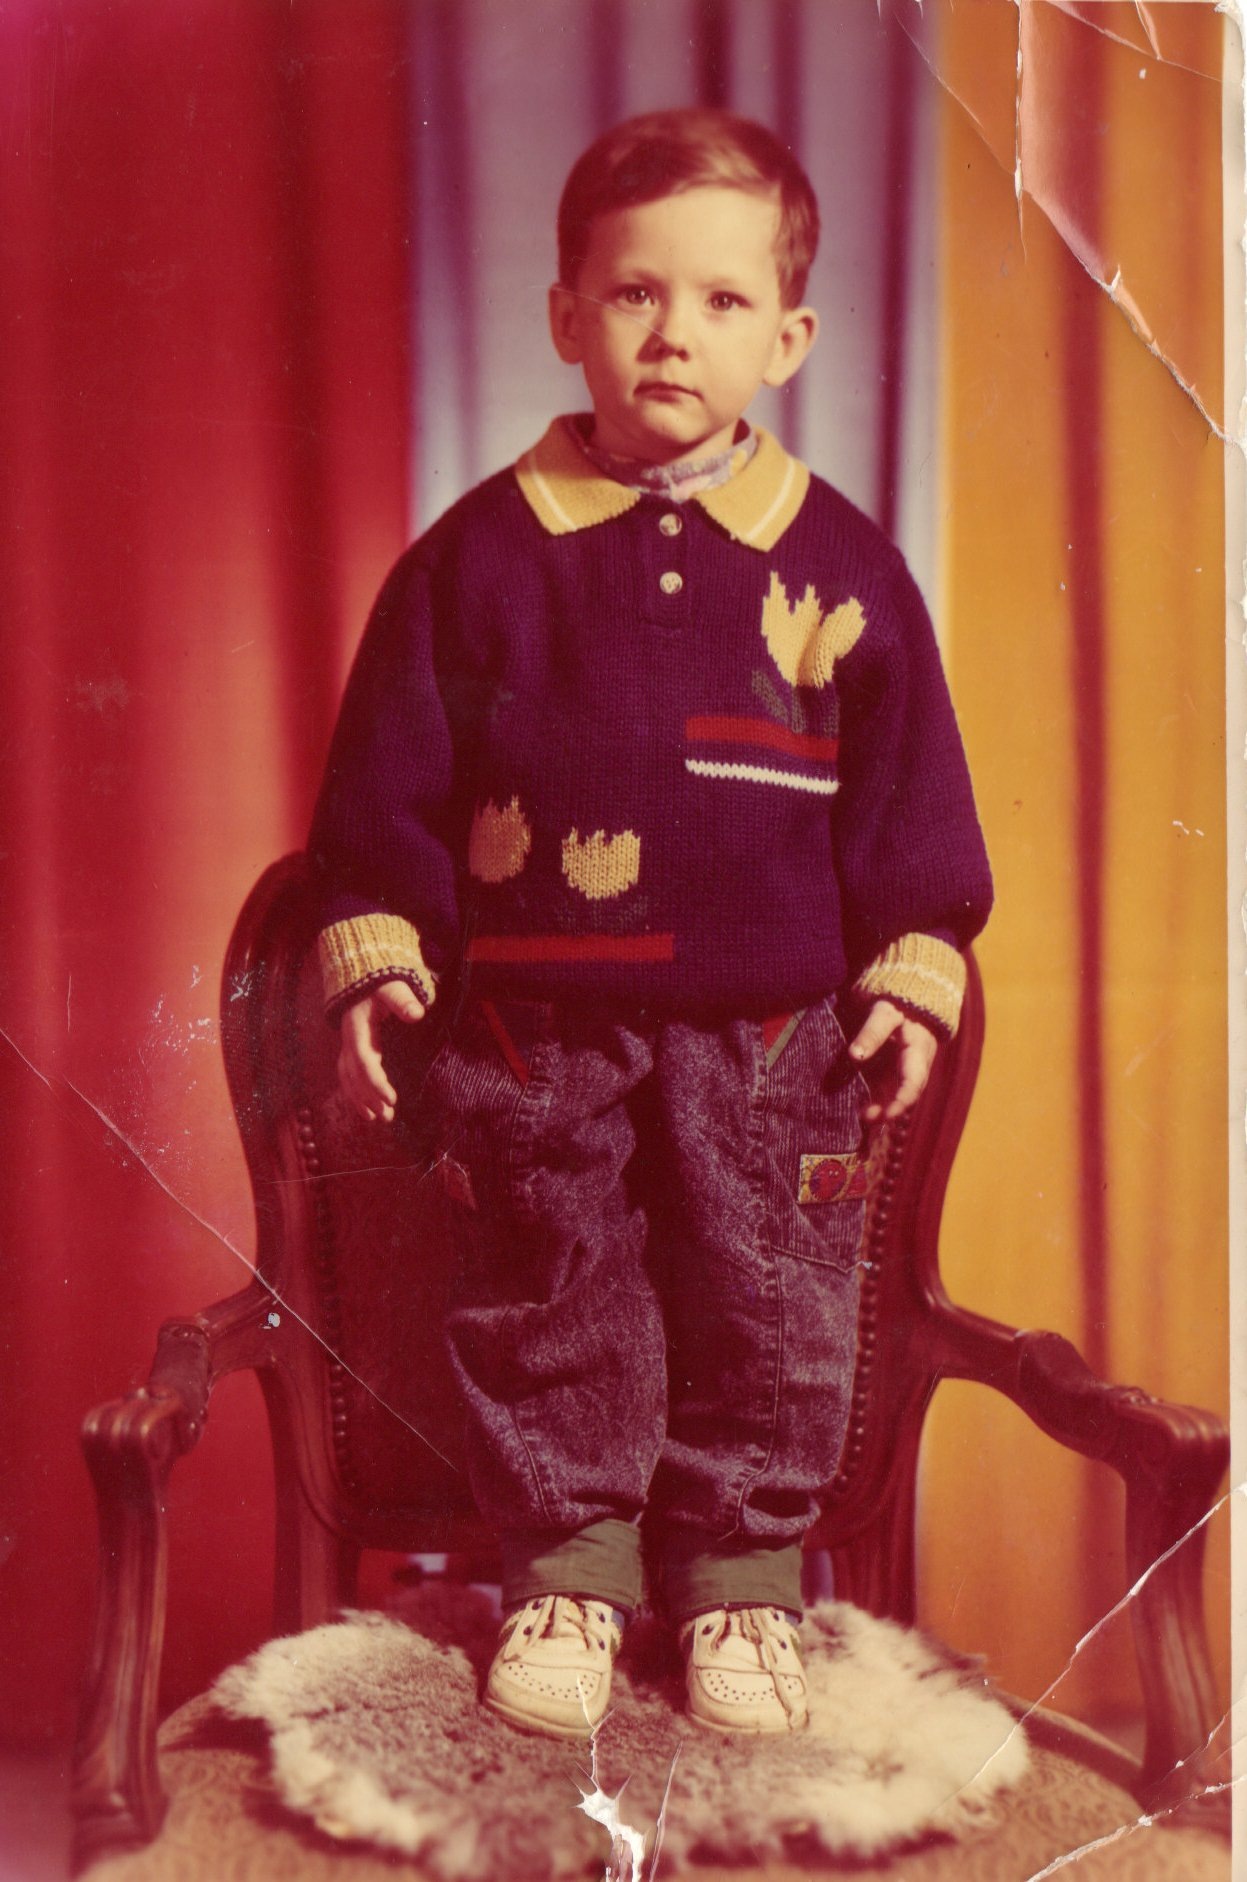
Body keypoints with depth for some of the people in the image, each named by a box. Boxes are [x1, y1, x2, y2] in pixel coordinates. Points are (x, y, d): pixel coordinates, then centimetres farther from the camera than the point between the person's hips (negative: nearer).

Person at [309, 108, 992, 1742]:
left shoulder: (838, 564, 0)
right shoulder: (482, 551, -2)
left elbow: (909, 794, 6)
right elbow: (387, 778, 3)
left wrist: (914, 971, 2)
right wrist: (375, 953, 1)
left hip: (770, 1038, 1)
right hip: (536, 1035, 0)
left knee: (768, 1313, 10)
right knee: (548, 1305, 11)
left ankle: (742, 1570, 29)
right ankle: (565, 1562, 30)